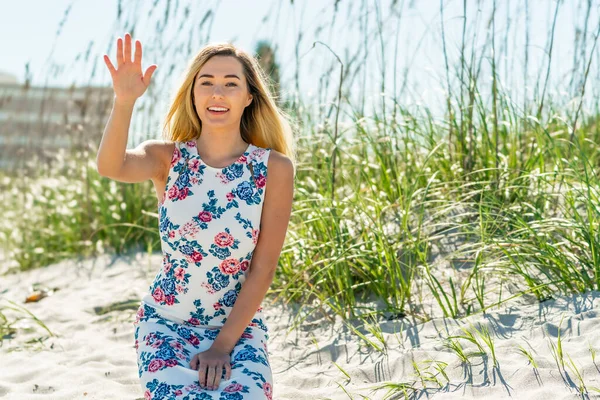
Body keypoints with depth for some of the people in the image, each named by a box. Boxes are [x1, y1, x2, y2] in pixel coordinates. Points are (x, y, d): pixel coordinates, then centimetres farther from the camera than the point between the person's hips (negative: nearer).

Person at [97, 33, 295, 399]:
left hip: (240, 326, 0)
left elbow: (263, 267, -8)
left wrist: (223, 345, -12)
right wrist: (124, 102, -42)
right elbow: (110, 167, -26)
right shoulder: (167, 158, -3)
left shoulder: (274, 168, -7)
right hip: (167, 324, 1)